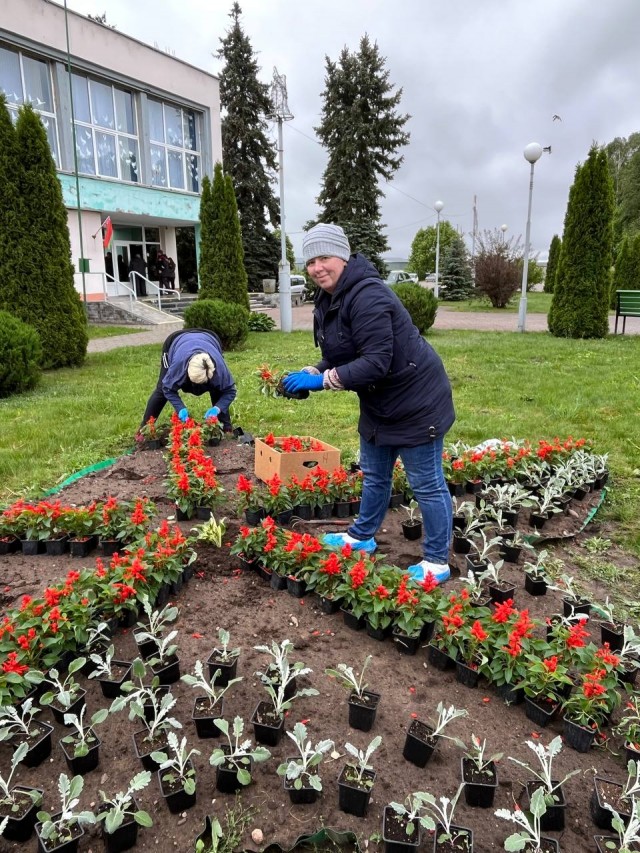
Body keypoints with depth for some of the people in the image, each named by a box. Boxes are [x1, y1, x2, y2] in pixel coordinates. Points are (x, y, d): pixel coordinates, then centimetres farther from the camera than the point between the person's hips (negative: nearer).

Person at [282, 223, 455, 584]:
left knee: (427, 483, 3)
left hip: (416, 402, -10)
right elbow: (341, 356, 12)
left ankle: (437, 562, 18)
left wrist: (322, 380, -26)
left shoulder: (367, 296, -26)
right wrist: (310, 374, -7)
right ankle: (362, 537, 42)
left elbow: (376, 362, -31)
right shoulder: (329, 298, 6)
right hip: (380, 404, 10)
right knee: (374, 474, 23)